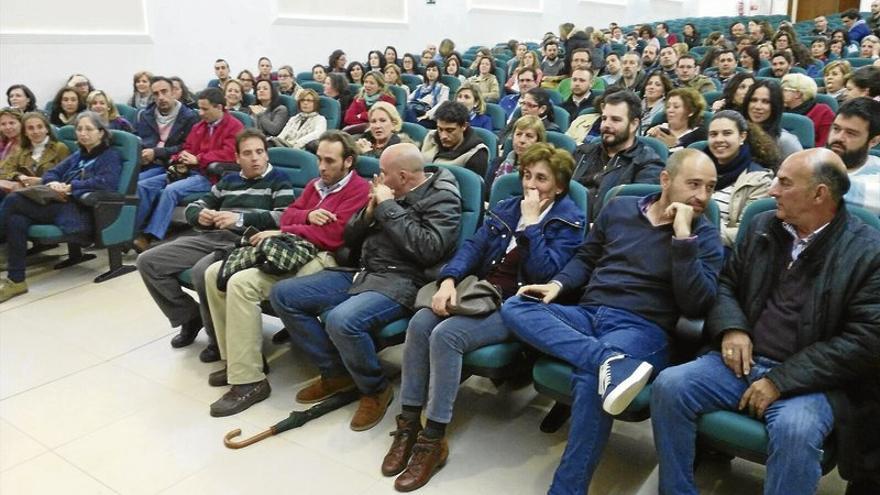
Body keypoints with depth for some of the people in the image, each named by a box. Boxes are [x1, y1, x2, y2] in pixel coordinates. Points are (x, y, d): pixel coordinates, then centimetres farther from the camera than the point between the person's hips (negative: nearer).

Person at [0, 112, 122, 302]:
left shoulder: (111, 156, 7)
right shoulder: (78, 156, 30)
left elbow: (106, 183, -12)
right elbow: (51, 173, 24)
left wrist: (70, 187, -10)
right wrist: (53, 183, 0)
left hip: (82, 214, -7)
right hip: (61, 206, 7)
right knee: (16, 220, -26)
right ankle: (15, 279, -23)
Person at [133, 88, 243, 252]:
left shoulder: (234, 127, -3)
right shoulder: (199, 126, 21)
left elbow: (229, 154, -15)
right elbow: (187, 149, 24)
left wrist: (198, 159, -14)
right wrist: (180, 161, 0)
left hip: (211, 175, -8)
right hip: (189, 171, 8)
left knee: (170, 190, -32)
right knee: (142, 186, -8)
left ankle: (148, 237, -32)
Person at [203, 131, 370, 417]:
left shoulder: (359, 189, -5)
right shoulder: (316, 184, 23)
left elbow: (332, 234, -16)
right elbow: (288, 214, 16)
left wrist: (282, 233, -10)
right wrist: (308, 215, -7)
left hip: (321, 258, -9)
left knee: (241, 283, -28)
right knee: (215, 273, -1)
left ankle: (249, 381, -21)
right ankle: (235, 360, 8)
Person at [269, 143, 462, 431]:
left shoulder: (442, 198, -7)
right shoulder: (392, 192, 14)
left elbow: (429, 249, -23)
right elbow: (350, 239, 17)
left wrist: (388, 208, -17)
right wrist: (370, 211, -3)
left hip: (402, 283, -9)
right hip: (362, 274, 9)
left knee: (341, 320, -35)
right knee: (283, 294, 2)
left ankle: (376, 389, -6)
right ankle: (336, 373, 9)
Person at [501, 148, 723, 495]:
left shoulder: (704, 235, 3)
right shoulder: (619, 208, 13)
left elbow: (697, 306, -9)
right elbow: (586, 258, 23)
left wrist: (682, 236, -15)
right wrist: (558, 284, 2)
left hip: (642, 328, -5)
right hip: (586, 315, 5)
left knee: (590, 379, -36)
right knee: (514, 308, -19)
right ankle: (607, 358, -37)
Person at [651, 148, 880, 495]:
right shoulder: (763, 226, 9)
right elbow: (726, 283, 17)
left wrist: (780, 381, -16)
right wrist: (731, 328, -6)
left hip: (809, 380, -4)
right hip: (743, 361, 5)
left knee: (795, 429, -35)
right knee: (669, 386, -19)